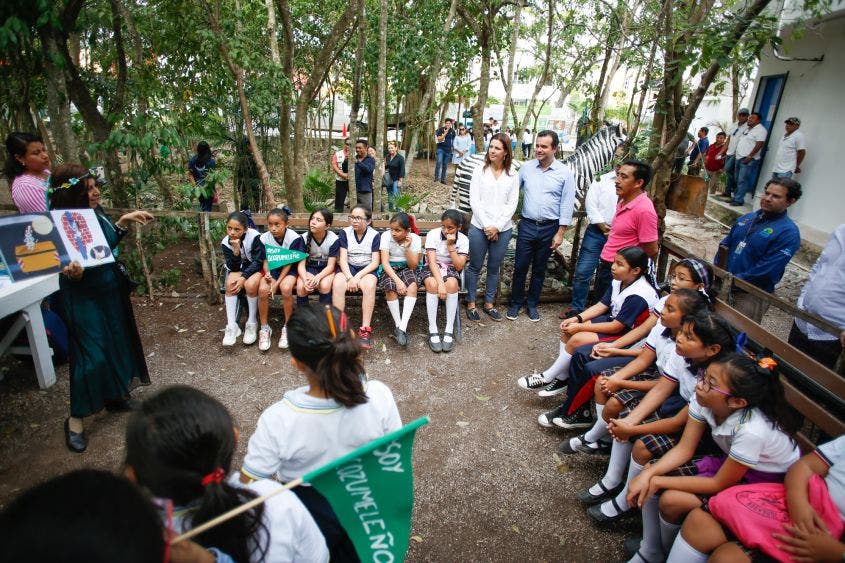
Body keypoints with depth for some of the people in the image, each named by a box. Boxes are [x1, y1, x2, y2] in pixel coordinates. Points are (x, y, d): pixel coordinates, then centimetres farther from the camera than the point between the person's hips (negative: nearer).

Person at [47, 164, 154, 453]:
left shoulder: (94, 213, -2)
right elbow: (71, 276, -20)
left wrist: (123, 222, 6)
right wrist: (74, 273, -41)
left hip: (111, 291, 8)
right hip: (83, 299, -8)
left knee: (117, 344, 18)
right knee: (91, 355, -3)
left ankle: (115, 396, 39)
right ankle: (76, 418, 16)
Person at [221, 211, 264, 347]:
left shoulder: (255, 237, -24)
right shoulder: (226, 242, -11)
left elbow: (258, 262, -21)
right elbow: (233, 268, -13)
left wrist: (243, 277, -30)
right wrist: (236, 250, -30)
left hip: (257, 267, -4)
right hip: (239, 268, 4)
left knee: (250, 285, -33)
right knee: (230, 283, -26)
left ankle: (252, 323, -12)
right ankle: (232, 326, -20)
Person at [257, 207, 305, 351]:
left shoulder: (294, 238, -18)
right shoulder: (264, 238, -8)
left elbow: (289, 263, -16)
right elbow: (265, 260, 1)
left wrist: (277, 283, -23)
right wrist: (267, 274, -20)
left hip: (289, 270, -3)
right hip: (272, 270, 3)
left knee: (286, 288, -34)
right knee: (262, 289, -28)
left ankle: (287, 327, -13)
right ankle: (264, 329, -8)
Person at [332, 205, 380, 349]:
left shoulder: (374, 235, -2)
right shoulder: (345, 232, 2)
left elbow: (375, 262, -6)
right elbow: (342, 259, -4)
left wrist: (358, 276, -19)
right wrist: (349, 277, -21)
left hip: (367, 269, -1)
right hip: (348, 268, 2)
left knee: (369, 285, -35)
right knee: (337, 284, -31)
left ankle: (365, 329, -32)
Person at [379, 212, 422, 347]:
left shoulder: (415, 239, -10)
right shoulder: (386, 236, -13)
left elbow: (413, 266, -12)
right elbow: (385, 262, -19)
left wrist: (407, 248, -25)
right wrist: (397, 280, -32)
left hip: (407, 268, 1)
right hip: (390, 269, 0)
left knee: (413, 286, -33)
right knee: (390, 288, -33)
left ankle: (402, 328, -36)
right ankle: (398, 326, -18)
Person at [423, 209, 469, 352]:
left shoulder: (463, 240, -8)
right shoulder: (433, 234, -14)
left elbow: (459, 266, -14)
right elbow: (432, 261, -21)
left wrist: (450, 246, -23)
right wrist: (440, 283, -34)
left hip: (451, 269, 1)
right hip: (432, 268, -1)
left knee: (452, 283, -35)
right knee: (432, 284, -36)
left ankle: (449, 330, -26)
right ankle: (433, 330, -28)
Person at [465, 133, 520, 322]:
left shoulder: (513, 175, 3)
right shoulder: (479, 171, -1)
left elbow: (512, 204, -1)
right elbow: (474, 200, -6)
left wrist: (497, 226, -11)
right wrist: (486, 225, -13)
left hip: (503, 229, 2)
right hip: (479, 227, -1)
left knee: (494, 267, 13)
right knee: (475, 266, 7)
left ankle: (489, 303, 28)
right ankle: (471, 303, 22)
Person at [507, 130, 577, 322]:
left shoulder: (565, 173, -5)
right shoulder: (526, 167, 1)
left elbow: (567, 205, -4)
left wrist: (560, 233, -6)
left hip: (549, 228, -1)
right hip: (527, 225, 1)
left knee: (539, 269, 12)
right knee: (520, 266, 5)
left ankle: (532, 303, 28)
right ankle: (516, 302, 24)